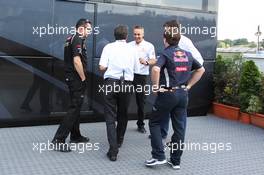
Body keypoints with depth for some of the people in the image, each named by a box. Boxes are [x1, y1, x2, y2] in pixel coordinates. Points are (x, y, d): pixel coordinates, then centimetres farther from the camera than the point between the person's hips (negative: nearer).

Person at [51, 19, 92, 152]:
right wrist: (83, 78, -14)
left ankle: (75, 136, 27)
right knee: (74, 108, -8)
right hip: (77, 79, -10)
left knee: (76, 107, 17)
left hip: (71, 77, 10)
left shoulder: (71, 39, 15)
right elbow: (77, 61, -24)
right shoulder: (78, 40, -15)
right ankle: (58, 140, -9)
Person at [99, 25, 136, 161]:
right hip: (127, 84, 2)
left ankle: (113, 150, -6)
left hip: (111, 82, -2)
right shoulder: (131, 49, 9)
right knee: (122, 114, 21)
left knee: (110, 117, 1)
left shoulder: (108, 47, 2)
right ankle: (119, 141, 38)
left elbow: (102, 67, -7)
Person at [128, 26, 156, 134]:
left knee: (141, 100, 5)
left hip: (141, 76, -2)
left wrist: (146, 62, -25)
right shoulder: (129, 45, 12)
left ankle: (141, 124, 18)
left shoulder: (149, 46, 2)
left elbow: (154, 61, -4)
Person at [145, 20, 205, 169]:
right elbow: (201, 69, 18)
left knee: (154, 123, 11)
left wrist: (156, 86, -14)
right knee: (180, 127, 10)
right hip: (183, 94, 5)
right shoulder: (187, 54, 9)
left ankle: (159, 156, 6)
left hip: (168, 94, -5)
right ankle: (176, 161, 18)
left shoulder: (166, 54, -9)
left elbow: (156, 69, -27)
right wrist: (188, 85, 14)